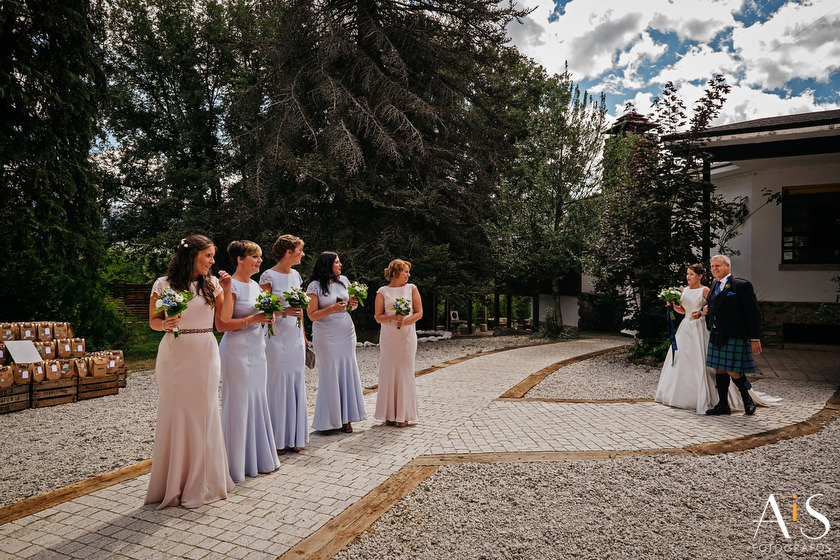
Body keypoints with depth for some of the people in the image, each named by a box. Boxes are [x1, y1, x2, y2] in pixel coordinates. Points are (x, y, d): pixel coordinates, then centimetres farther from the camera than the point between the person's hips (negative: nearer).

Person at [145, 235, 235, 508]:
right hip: (174, 357, -2)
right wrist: (165, 324, -16)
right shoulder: (163, 284, 0)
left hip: (205, 356, 2)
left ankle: (201, 483, 18)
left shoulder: (212, 283, 7)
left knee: (204, 415, 4)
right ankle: (172, 484, 19)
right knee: (175, 417, 3)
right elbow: (153, 321, 5)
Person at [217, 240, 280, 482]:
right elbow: (222, 324, -18)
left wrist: (268, 316, 2)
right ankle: (237, 462, 14)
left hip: (256, 348, 8)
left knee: (257, 401, 14)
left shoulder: (255, 285, 12)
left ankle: (258, 457, 27)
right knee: (239, 403, 0)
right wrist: (252, 319, -22)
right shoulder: (231, 286, -13)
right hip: (237, 350, -8)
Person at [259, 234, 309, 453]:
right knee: (278, 385, -1)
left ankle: (294, 437, 21)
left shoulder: (296, 275, 12)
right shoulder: (268, 277, -9)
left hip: (295, 338, 7)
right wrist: (284, 312, -24)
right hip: (277, 338, -7)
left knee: (296, 384, 9)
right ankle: (277, 440, 12)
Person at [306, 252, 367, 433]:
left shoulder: (344, 280, 8)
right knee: (330, 375, 0)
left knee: (347, 373, 5)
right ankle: (329, 420, 12)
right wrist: (333, 308, -22)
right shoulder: (314, 286, -7)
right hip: (326, 336, -5)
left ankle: (345, 418, 15)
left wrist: (352, 303, -1)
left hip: (346, 333, 5)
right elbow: (312, 315, -10)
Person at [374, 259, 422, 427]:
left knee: (405, 373, 1)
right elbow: (378, 317, 3)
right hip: (388, 337, 0)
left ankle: (403, 415, 9)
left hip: (407, 336, 0)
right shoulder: (383, 292, 4)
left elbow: (419, 313, 4)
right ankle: (390, 414, 11)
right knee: (389, 373, 1)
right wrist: (392, 318, -16)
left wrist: (405, 321, -13)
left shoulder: (412, 289, 7)